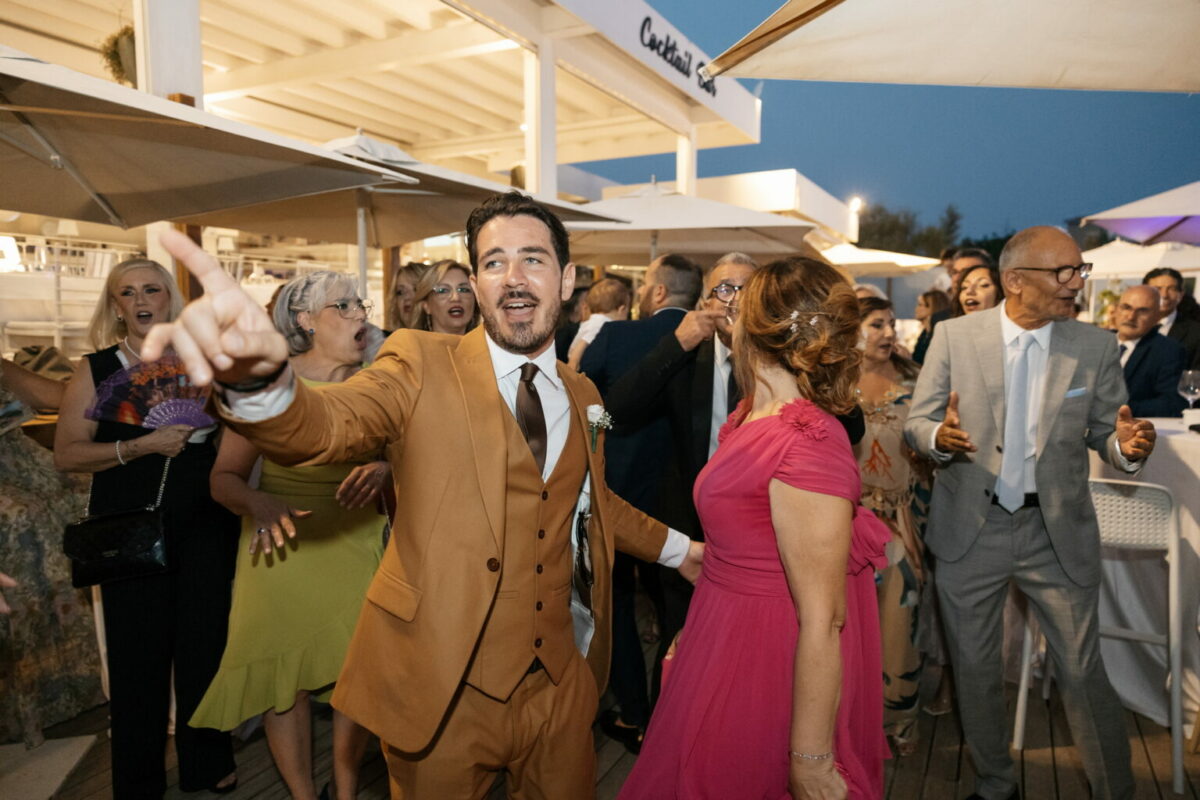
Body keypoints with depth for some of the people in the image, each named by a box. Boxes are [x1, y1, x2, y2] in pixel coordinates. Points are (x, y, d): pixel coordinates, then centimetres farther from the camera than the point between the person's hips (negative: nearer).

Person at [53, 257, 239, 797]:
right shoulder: (97, 370, 2)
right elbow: (67, 454, -4)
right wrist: (143, 446, -15)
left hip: (205, 523, 1)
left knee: (205, 641, 7)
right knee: (139, 651, 6)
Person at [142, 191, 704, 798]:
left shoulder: (581, 395, 5)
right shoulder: (421, 366, -9)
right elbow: (319, 428, -26)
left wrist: (675, 548, 28)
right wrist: (258, 378, -47)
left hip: (559, 683, 5)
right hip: (445, 688, -4)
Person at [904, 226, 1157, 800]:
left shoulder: (1097, 348, -2)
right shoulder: (955, 336, -5)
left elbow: (1104, 433, 4)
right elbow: (916, 423, -3)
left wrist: (1126, 447, -19)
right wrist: (940, 436, -25)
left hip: (1058, 533, 0)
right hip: (970, 530, 0)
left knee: (1083, 672, 6)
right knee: (974, 668, 14)